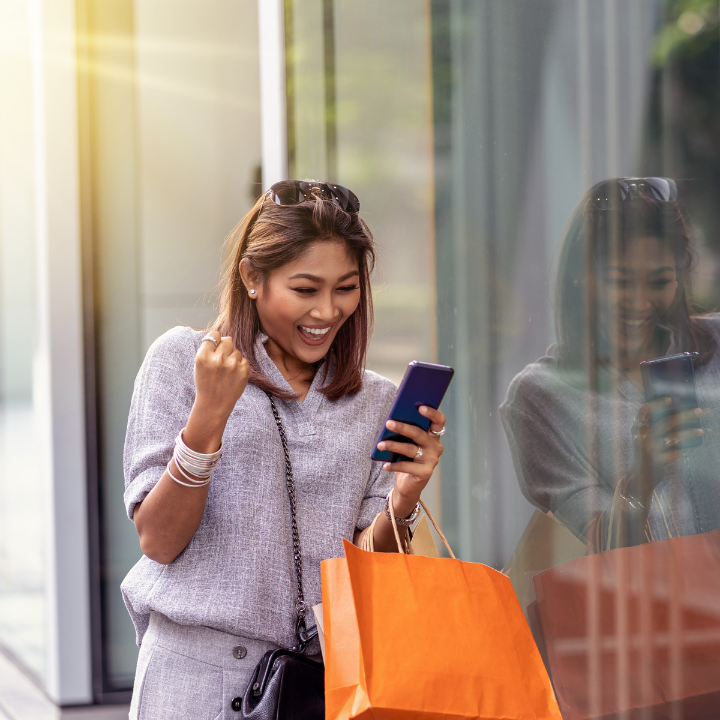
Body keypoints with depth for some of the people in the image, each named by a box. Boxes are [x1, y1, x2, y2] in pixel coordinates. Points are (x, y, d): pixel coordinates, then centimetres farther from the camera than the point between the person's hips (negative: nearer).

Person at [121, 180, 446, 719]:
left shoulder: (376, 402, 11)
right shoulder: (182, 358, 1)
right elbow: (158, 542, -6)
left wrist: (403, 498, -12)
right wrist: (207, 418, -17)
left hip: (326, 676, 3)